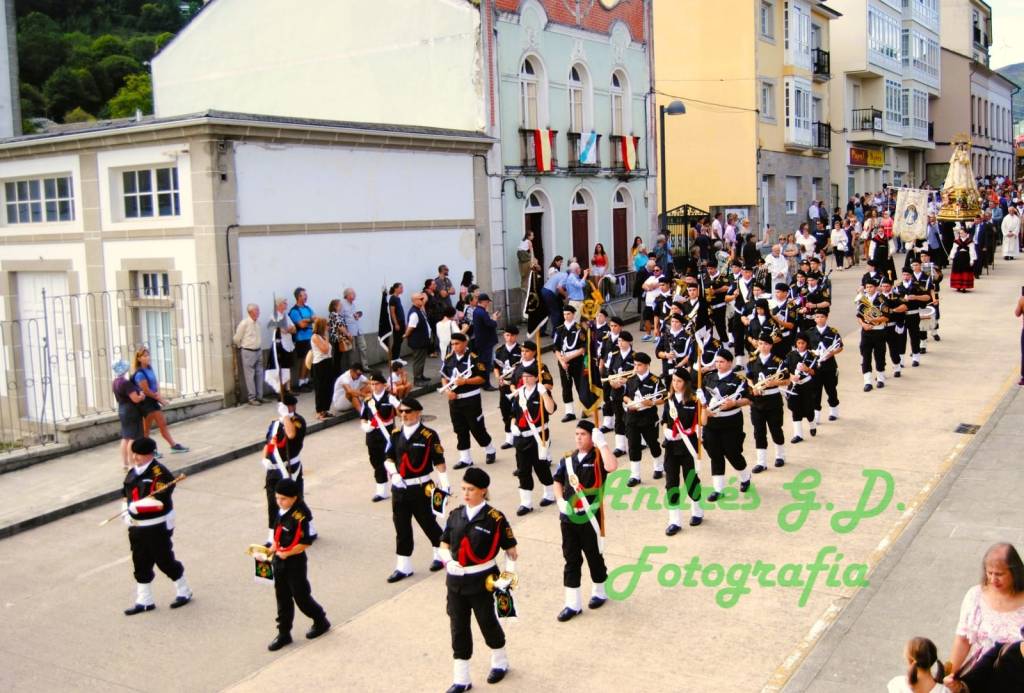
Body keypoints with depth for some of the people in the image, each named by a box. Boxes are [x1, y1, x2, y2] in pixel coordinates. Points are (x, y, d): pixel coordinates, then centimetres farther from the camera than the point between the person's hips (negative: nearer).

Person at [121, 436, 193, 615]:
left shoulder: (160, 474, -18)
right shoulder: (132, 473, 8)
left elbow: (157, 501, -26)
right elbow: (127, 494, 18)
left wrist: (135, 506, -22)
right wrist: (126, 511, 2)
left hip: (157, 527, -8)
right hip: (136, 528, 8)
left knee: (165, 562, 3)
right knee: (140, 565, 13)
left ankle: (184, 593, 22)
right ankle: (144, 601, 24)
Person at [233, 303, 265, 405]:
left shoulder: (258, 322, 6)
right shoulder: (244, 323, -14)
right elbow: (236, 339, -7)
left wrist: (260, 348, 15)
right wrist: (241, 347, 7)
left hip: (258, 351, 7)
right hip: (248, 352, -7)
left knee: (259, 375, 9)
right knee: (250, 376, -1)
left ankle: (259, 396, 17)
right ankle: (252, 398, 4)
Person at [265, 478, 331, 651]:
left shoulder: (301, 515, -23)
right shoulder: (281, 511, 1)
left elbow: (307, 542, -20)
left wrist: (287, 553, -16)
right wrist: (272, 548, 2)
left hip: (295, 561, -7)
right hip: (279, 560, 7)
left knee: (301, 596, 6)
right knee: (282, 598, 13)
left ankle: (321, 621, 29)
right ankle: (284, 634, 24)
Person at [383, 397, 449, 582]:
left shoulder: (429, 435, -11)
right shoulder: (396, 434, 5)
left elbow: (439, 461, -11)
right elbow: (389, 458, 11)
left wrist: (444, 483, -16)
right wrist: (394, 473, -7)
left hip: (420, 488, -5)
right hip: (399, 488, 5)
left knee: (428, 523, 8)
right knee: (401, 527, 9)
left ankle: (441, 555, 32)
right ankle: (403, 567, 18)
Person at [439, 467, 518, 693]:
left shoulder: (494, 518, -12)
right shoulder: (455, 515, 2)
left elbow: (511, 550, -5)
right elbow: (444, 545, 9)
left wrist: (508, 576, -10)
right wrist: (448, 561, -9)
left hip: (482, 580, -4)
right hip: (456, 580, 4)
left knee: (487, 622, 13)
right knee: (458, 628, 9)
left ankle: (500, 663, 40)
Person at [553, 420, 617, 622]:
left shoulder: (598, 457, -9)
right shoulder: (567, 458, 5)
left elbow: (612, 467, -31)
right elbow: (558, 481, 13)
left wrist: (602, 443, -26)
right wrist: (560, 501, -3)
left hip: (590, 517, -4)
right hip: (568, 517, 4)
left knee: (594, 556, 12)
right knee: (571, 559, 8)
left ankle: (600, 592, 35)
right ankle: (573, 604, 15)